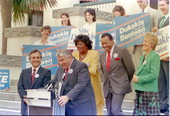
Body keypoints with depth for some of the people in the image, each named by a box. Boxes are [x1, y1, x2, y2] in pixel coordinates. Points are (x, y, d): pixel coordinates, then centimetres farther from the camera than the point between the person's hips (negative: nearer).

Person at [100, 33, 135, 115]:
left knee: (115, 110, -18)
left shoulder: (122, 51, -6)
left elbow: (131, 69, -3)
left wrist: (126, 82, 8)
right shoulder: (102, 56, 12)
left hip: (119, 86, -6)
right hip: (107, 87, 6)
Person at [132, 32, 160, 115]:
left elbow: (154, 75, -17)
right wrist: (135, 77, 3)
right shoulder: (142, 57, 15)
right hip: (140, 91, 8)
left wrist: (139, 79, -13)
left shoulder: (155, 56, -10)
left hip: (150, 92, -8)